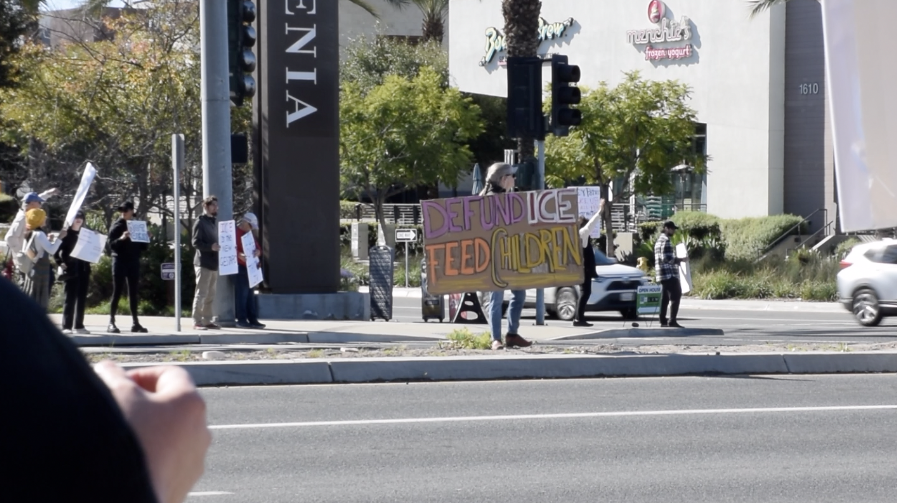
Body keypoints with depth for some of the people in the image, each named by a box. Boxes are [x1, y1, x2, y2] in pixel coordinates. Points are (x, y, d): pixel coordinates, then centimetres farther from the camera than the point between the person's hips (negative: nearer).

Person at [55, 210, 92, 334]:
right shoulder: (66, 234, -1)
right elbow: (56, 249, -5)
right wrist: (60, 263, -14)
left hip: (83, 270, 5)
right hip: (71, 270, -5)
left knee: (81, 298, 6)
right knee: (70, 298, -5)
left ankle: (78, 325, 11)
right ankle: (66, 326, -4)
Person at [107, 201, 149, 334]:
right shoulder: (117, 226, -2)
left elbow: (142, 247, 17)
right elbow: (111, 244, -11)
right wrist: (121, 238, -28)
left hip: (134, 262, 5)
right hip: (120, 261, -5)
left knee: (133, 293, 6)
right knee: (117, 292, -5)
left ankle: (135, 323, 7)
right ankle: (111, 323, -4)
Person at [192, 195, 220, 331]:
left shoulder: (214, 222, 19)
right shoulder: (200, 222, -7)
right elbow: (196, 242, -15)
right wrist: (211, 247, -27)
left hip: (213, 263, 9)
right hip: (203, 263, -9)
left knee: (211, 294, 10)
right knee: (201, 293, -8)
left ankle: (207, 320, 16)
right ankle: (197, 322, -8)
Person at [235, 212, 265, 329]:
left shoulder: (250, 234, 21)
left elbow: (257, 248, 20)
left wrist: (257, 252, -3)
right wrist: (240, 255, -35)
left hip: (249, 268, 9)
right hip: (239, 268, -9)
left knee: (249, 294, 10)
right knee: (241, 293, -9)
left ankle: (252, 319, 11)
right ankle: (241, 319, -6)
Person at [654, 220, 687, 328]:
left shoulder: (659, 240, 20)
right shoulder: (666, 241, -12)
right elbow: (666, 258, -21)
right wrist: (680, 260, -16)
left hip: (662, 274, 10)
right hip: (669, 274, -10)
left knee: (665, 297, 11)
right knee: (675, 296, -12)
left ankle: (663, 321, 11)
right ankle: (672, 321, -17)